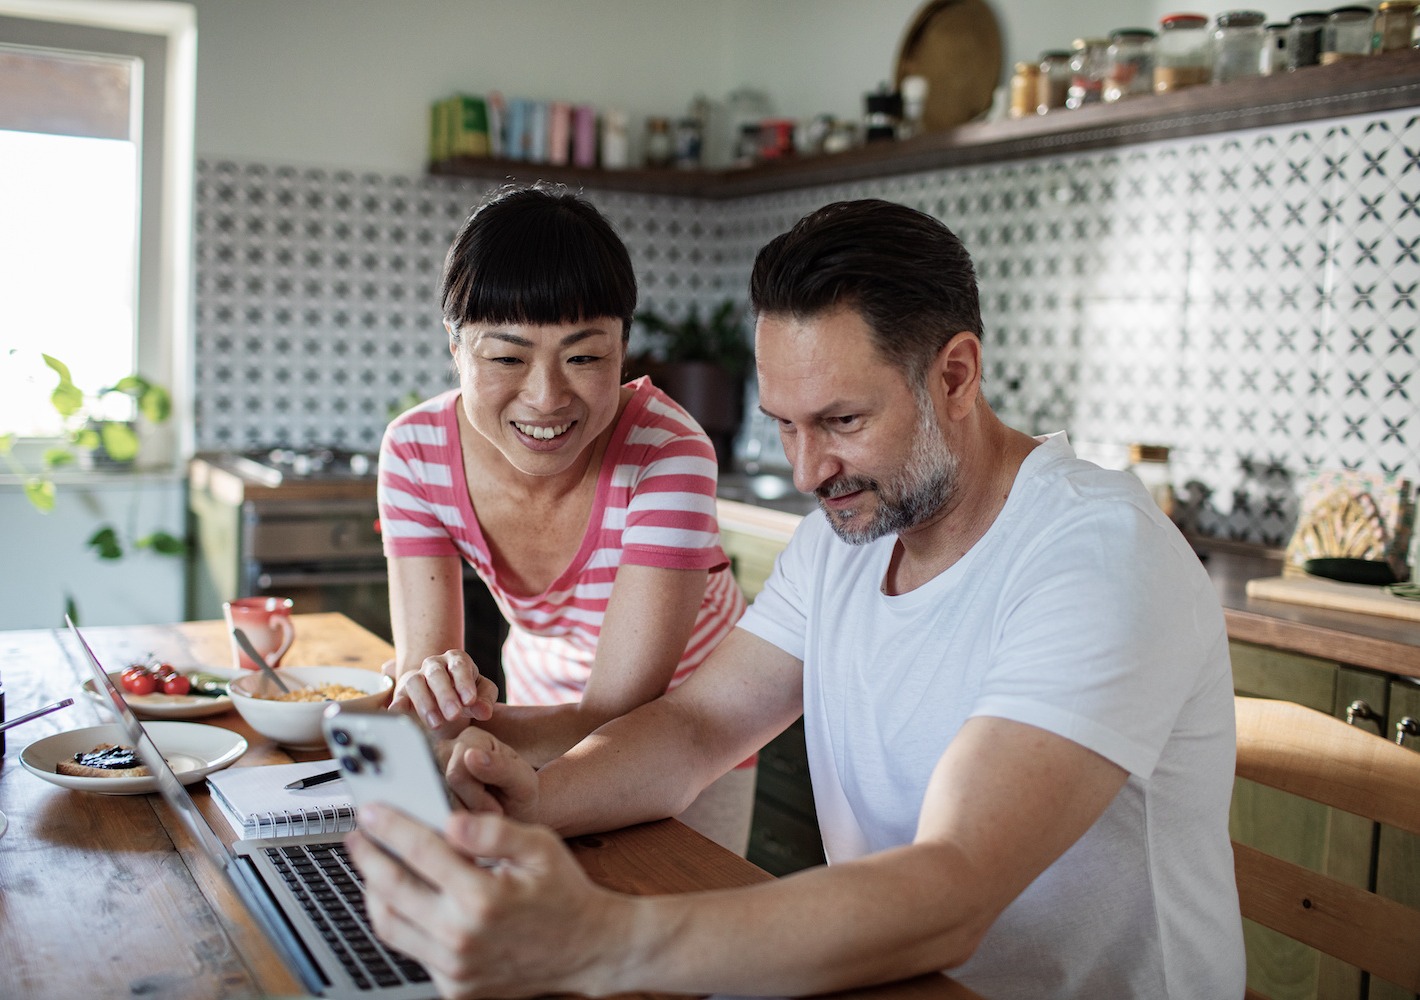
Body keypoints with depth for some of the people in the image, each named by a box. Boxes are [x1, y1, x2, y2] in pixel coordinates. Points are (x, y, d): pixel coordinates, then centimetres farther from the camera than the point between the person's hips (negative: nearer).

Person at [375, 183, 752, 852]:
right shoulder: (416, 451, -22)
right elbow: (420, 664, -23)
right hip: (549, 712, 3)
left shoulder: (668, 456, -33)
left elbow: (620, 715, -35)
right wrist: (428, 700, -46)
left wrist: (469, 724, -50)